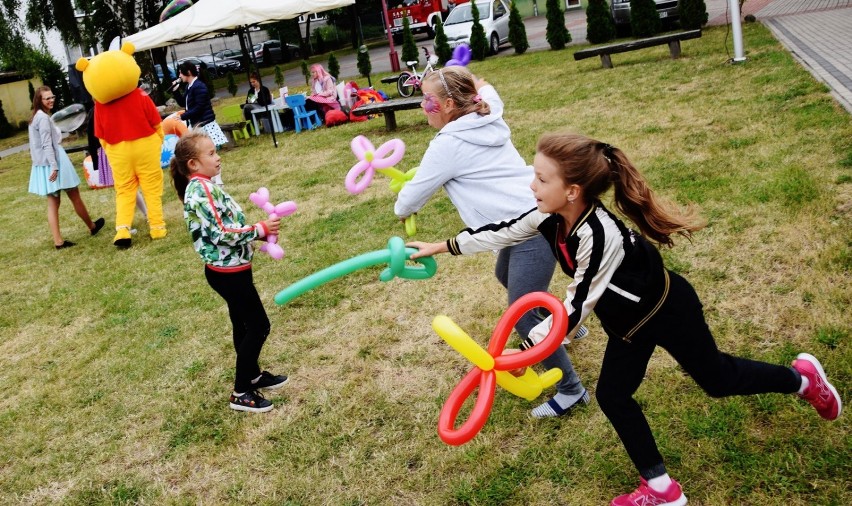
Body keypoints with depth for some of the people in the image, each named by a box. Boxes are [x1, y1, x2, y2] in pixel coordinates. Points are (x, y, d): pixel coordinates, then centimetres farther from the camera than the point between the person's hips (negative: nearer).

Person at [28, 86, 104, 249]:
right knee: (75, 197, 8)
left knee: (53, 202, 6)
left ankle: (58, 241, 4)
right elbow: (47, 145, -22)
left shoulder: (34, 118, 15)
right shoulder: (43, 118, -15)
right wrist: (54, 166, -25)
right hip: (53, 162, -9)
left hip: (43, 165, 9)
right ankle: (92, 227, 25)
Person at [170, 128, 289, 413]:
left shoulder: (201, 187, 10)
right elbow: (222, 233, -26)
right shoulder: (202, 189, -22)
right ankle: (241, 393, 4)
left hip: (228, 268, 10)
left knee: (244, 325, 22)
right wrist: (261, 230, -17)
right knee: (259, 326, -3)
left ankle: (253, 375, 38)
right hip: (228, 271, -10)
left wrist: (258, 231, 5)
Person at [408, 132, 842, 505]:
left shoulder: (597, 235, -40)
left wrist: (525, 350, -28)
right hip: (629, 320, 8)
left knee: (717, 379, 13)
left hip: (666, 309, -8)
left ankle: (802, 378, 42)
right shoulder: (552, 217, -16)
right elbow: (503, 232, -1)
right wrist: (442, 247, 1)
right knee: (612, 396, 8)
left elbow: (577, 307, -34)